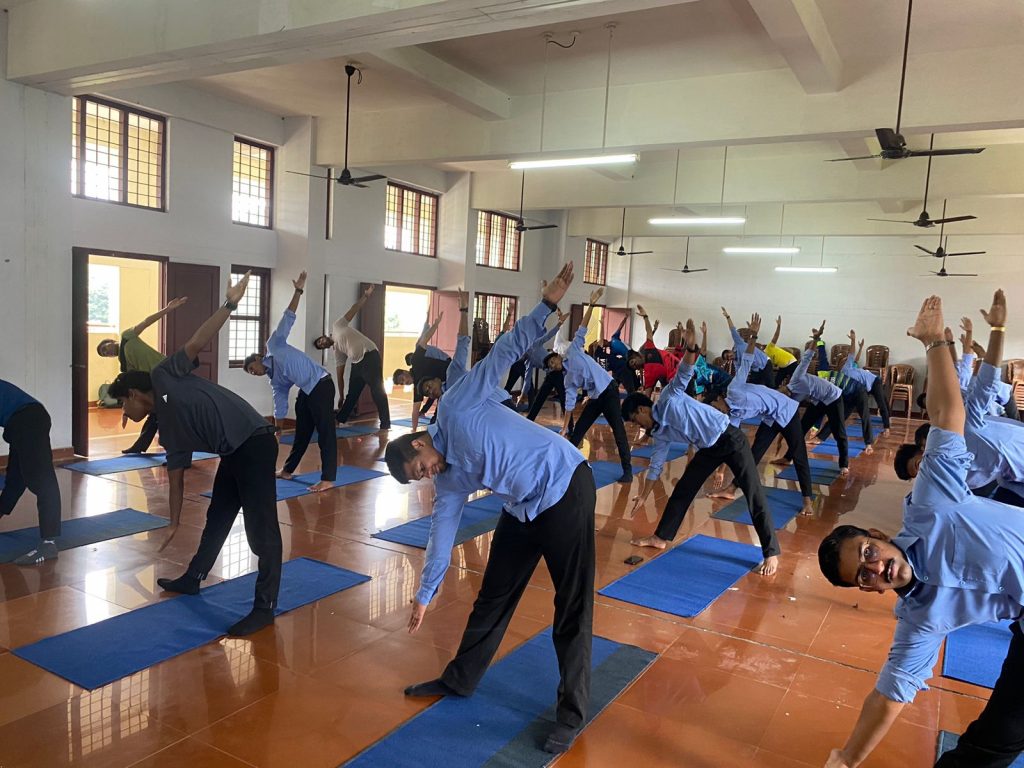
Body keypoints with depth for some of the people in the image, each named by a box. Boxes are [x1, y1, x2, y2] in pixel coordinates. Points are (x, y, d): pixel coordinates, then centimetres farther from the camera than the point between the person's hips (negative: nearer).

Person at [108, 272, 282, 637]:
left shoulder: (164, 377, 3)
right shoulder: (170, 432, 21)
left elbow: (196, 343, -5)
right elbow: (175, 480, 25)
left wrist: (229, 304, -13)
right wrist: (174, 524, 29)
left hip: (254, 443, -10)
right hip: (233, 453, 10)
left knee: (261, 528, -6)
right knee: (217, 518, 25)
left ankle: (265, 606, 0)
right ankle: (192, 579, 44)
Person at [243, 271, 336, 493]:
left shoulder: (274, 345, 3)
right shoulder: (274, 380, 19)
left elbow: (288, 318, -2)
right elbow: (280, 403, 20)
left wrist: (298, 291, -7)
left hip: (321, 384, -9)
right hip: (306, 391, 9)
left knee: (325, 431, -10)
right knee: (302, 432, 21)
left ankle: (328, 479, -11)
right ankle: (288, 470, 35)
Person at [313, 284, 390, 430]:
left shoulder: (338, 326, 10)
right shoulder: (337, 352, 21)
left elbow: (353, 310, 1)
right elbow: (340, 375, 20)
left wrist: (365, 296, -11)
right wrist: (340, 397, 18)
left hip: (370, 356, -7)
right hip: (357, 363, 7)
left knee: (377, 391, -11)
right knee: (352, 393, 18)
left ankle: (385, 424, -12)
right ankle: (339, 419, 32)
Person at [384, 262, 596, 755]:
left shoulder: (457, 406, -9)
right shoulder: (449, 483, 9)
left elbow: (504, 352, -12)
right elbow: (442, 534, 14)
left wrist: (547, 306, -22)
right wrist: (425, 593, 19)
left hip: (565, 488, -8)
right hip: (523, 510, 8)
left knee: (572, 605, 0)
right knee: (493, 598, 17)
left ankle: (572, 712, 11)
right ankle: (460, 679, 35)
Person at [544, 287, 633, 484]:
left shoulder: (573, 351, 3)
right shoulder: (568, 380, 14)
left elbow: (581, 330, -2)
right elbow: (569, 404, 12)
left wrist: (591, 305, -8)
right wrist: (564, 428, 7)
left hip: (608, 390, -7)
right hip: (595, 398, 7)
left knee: (618, 429, -10)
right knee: (578, 430, 10)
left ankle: (627, 470, -8)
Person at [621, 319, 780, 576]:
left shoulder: (669, 397, -12)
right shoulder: (659, 433, 8)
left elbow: (683, 374, -27)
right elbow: (655, 466, 15)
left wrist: (690, 347, -46)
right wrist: (643, 496, 18)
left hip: (730, 439, -8)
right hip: (709, 448, 9)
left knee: (754, 496, -7)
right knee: (682, 490, 11)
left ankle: (771, 554, -2)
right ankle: (661, 537, 24)